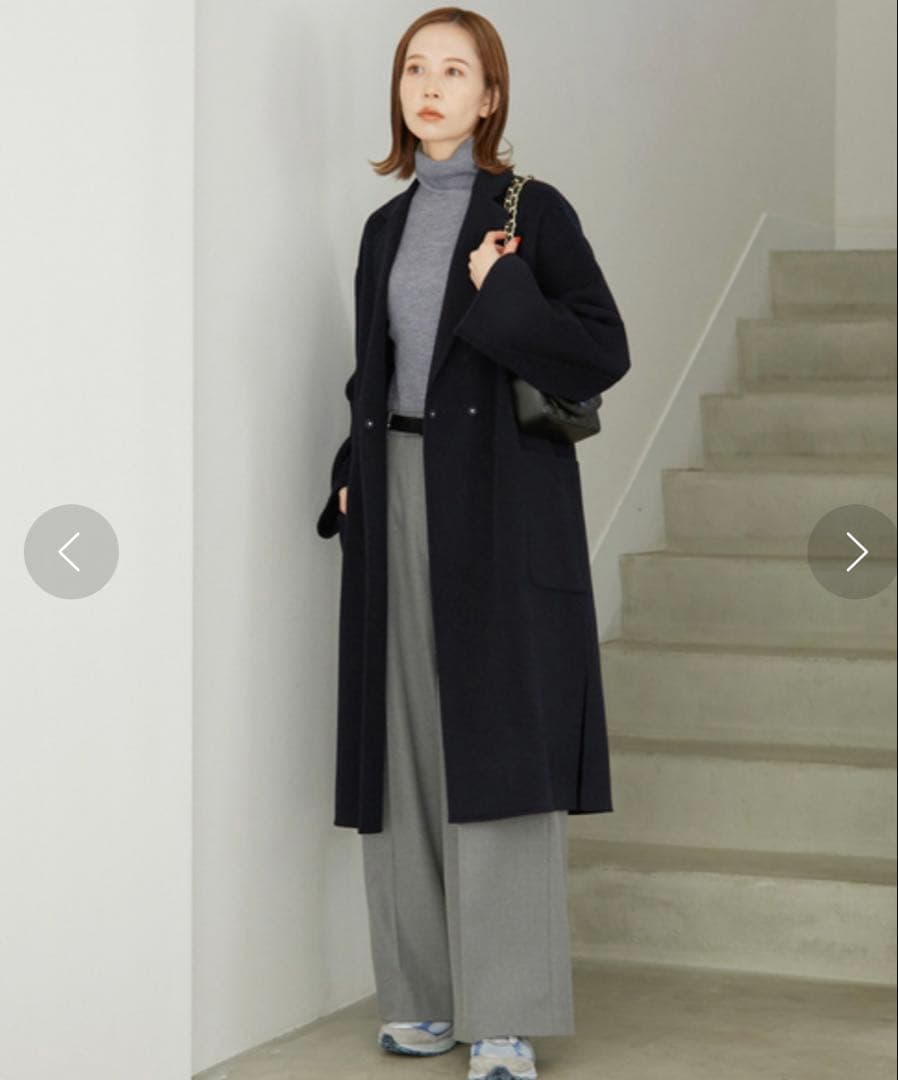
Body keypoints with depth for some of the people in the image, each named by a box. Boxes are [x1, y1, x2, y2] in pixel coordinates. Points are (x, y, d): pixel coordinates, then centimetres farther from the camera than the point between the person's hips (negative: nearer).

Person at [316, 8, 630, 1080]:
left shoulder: (532, 212, -1)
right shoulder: (386, 227, 15)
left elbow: (604, 350, -6)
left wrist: (502, 298, -16)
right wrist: (353, 478, 8)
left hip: (498, 504, -5)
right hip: (398, 502, 6)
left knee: (495, 747, -8)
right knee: (407, 747, 4)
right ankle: (428, 993, 13)